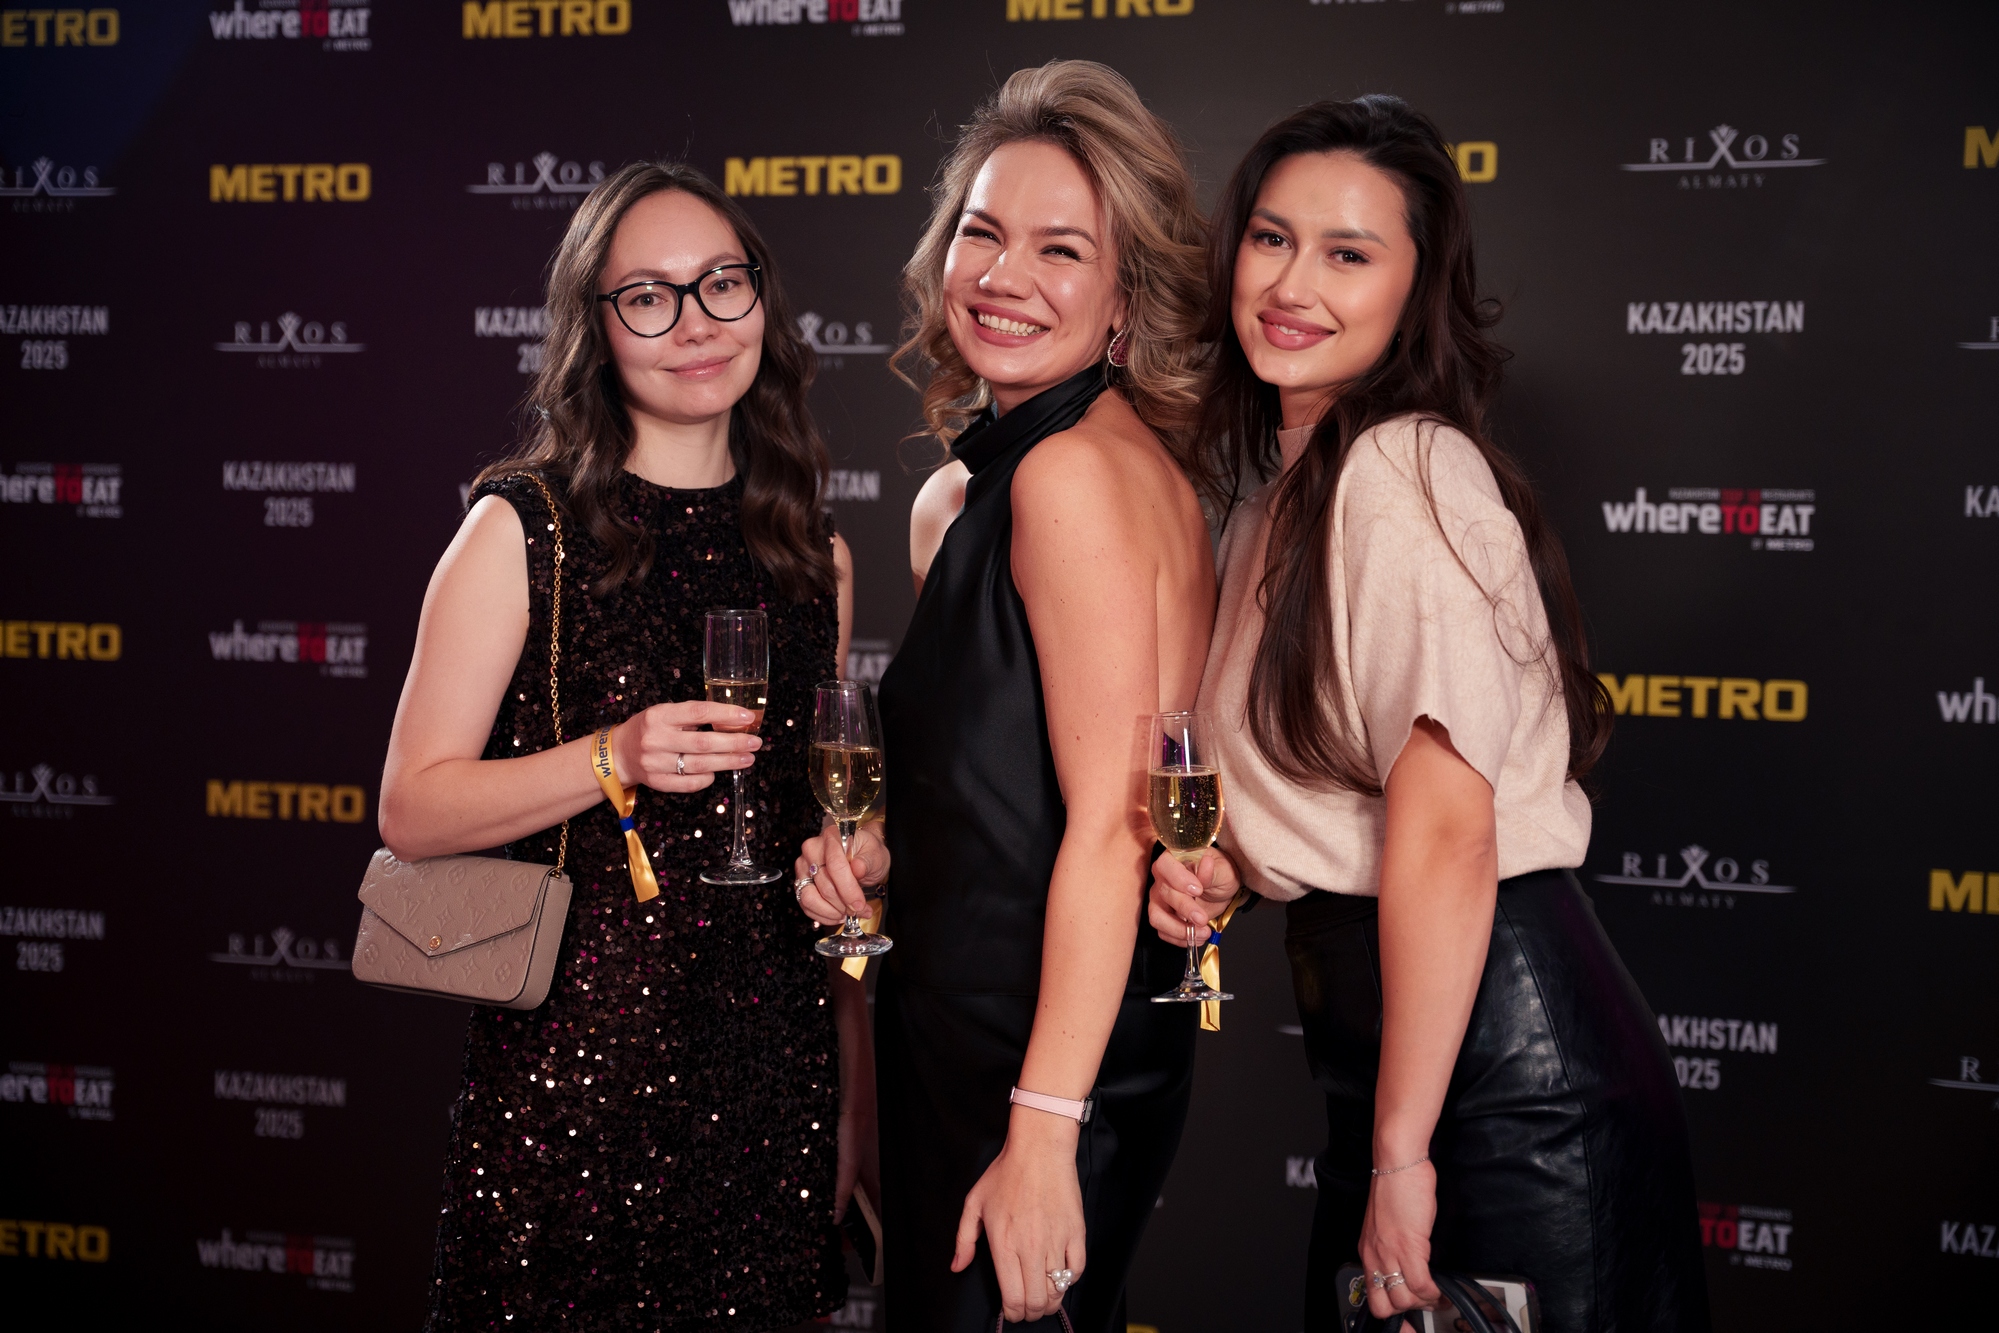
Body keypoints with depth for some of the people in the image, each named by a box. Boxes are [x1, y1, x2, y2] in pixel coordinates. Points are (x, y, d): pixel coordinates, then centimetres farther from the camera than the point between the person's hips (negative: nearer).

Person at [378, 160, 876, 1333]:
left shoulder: (814, 556, 9)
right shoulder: (525, 531, -4)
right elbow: (414, 810, -5)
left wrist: (857, 1100, 16)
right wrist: (613, 762, -21)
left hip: (774, 1063, 4)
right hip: (576, 1060, -4)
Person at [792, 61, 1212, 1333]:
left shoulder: (1081, 471, -17)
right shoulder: (959, 493, 10)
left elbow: (1110, 828, -21)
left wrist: (1042, 1134, -21)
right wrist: (881, 851, 2)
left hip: (1051, 1065, -9)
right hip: (959, 1037, 9)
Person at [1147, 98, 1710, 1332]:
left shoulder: (1409, 471, -16)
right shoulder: (1285, 497, 13)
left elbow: (1444, 827, -22)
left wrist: (1402, 1150, -18)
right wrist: (1227, 868, 3)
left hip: (1503, 1059, -9)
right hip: (1381, 1037, 9)